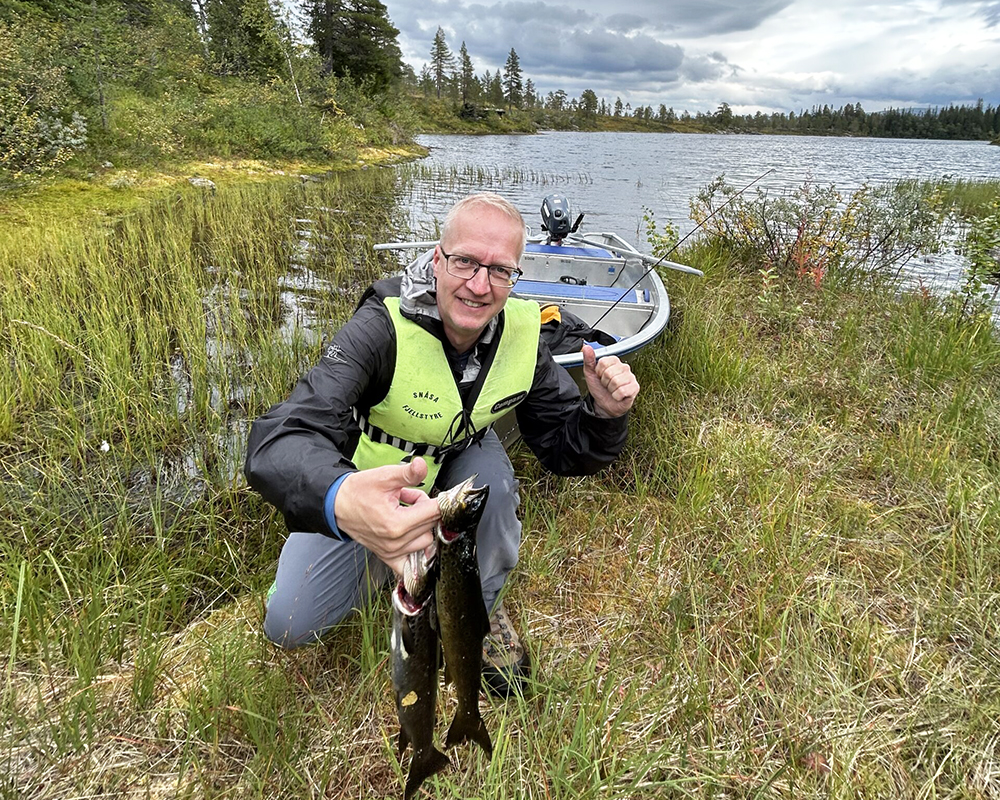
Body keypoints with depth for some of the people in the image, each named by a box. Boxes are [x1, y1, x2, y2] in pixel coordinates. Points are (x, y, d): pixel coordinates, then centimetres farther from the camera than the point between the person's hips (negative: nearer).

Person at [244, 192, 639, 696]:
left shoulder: (521, 337, -20)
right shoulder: (382, 327, -34)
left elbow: (562, 448, -11)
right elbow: (279, 439, -46)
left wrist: (604, 413, -35)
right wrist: (340, 501, -70)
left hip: (455, 469, 3)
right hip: (359, 490, -2)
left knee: (491, 477, -31)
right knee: (289, 625, -10)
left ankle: (477, 608, -2)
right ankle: (379, 562, 19)